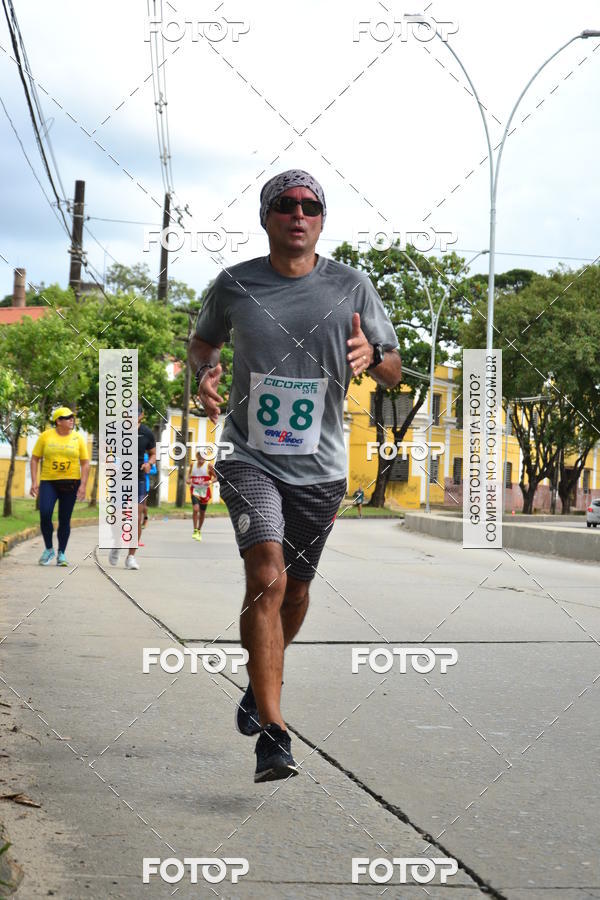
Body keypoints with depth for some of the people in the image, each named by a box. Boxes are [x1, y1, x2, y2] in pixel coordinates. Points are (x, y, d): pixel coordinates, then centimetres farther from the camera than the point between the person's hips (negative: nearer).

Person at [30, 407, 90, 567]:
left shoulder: (78, 438, 4)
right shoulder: (46, 436, 2)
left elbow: (85, 463, 4)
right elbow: (35, 459, 6)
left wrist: (83, 485, -6)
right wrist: (34, 481, -2)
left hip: (70, 483, 1)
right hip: (48, 482, -1)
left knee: (64, 520, 2)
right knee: (45, 514, -16)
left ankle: (61, 554, 14)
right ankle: (49, 549, 3)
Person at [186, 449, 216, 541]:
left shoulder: (208, 466, -5)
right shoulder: (193, 465, 4)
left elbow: (215, 477, -1)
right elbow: (189, 476, 13)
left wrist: (210, 481, -22)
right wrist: (188, 480, -10)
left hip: (204, 491, -1)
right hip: (195, 489, 1)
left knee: (202, 512, 10)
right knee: (195, 509, -19)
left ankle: (199, 531, 28)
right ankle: (195, 531, -11)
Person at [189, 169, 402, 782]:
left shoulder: (351, 287, 0)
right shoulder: (234, 285, 0)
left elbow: (394, 372, 6)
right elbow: (203, 341, 19)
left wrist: (371, 354, -17)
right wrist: (204, 373, -3)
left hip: (320, 465, 2)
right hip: (249, 456, -2)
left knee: (296, 588, 14)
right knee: (267, 577, -20)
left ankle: (260, 680, 44)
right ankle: (273, 734, -21)